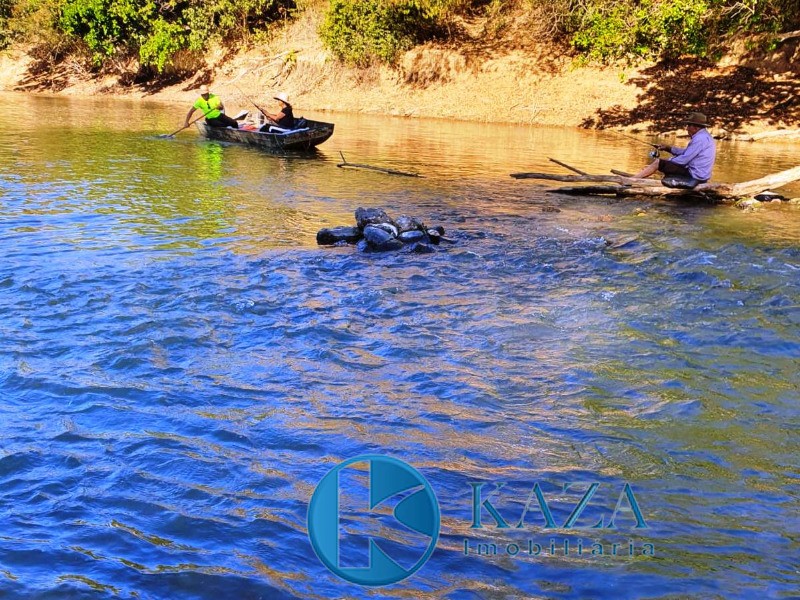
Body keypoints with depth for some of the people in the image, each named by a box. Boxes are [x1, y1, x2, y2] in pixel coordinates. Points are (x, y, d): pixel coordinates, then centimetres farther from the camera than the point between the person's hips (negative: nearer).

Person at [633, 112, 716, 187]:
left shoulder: (700, 138, -18)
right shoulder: (705, 136, 16)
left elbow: (684, 159, -19)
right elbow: (686, 152, 20)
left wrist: (666, 163, -4)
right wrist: (668, 148, 11)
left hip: (694, 176, -10)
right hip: (700, 175, 10)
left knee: (657, 162, -7)